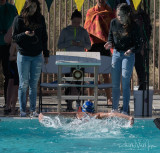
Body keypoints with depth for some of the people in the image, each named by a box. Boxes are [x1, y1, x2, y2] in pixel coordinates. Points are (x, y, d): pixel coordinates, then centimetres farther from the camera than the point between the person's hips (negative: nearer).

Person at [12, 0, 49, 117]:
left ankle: (33, 110, 9)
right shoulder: (19, 20, -3)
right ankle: (22, 110, 4)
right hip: (23, 56, -3)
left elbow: (44, 37, 13)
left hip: (37, 56, 3)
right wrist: (25, 34, -22)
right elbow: (15, 37, -3)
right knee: (24, 84, -1)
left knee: (34, 84, 5)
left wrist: (46, 54, 11)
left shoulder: (40, 19, 7)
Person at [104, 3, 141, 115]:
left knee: (125, 84, -5)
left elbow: (138, 45, -9)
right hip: (116, 53, 4)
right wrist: (110, 43, -9)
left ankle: (125, 111, 2)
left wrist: (131, 50, -29)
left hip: (128, 55, -4)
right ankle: (115, 109, 21)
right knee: (115, 84, 9)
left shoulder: (134, 27, -12)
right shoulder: (114, 23, 0)